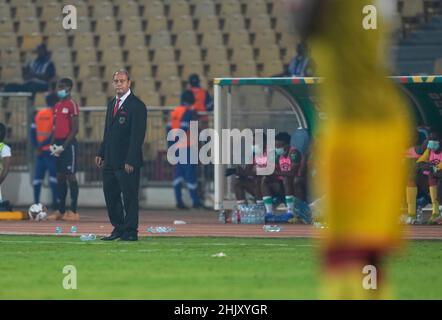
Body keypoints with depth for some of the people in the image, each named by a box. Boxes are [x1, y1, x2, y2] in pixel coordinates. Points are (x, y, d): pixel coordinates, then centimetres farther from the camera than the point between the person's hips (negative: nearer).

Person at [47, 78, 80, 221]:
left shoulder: (72, 105, -8)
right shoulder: (57, 106, 16)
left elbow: (75, 129, -13)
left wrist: (63, 146, -16)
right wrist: (52, 144, 5)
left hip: (68, 144, -8)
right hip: (58, 144, 8)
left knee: (70, 176, -8)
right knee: (60, 176, 9)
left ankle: (73, 211, -8)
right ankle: (61, 211, 12)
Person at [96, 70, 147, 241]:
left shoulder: (137, 106, -9)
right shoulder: (112, 104, 16)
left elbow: (137, 136, -14)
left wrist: (130, 161, -19)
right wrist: (101, 153, 12)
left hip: (127, 163, -8)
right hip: (110, 161, 8)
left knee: (129, 198, -3)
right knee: (111, 197, 9)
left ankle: (130, 232, 2)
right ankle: (118, 229, 17)